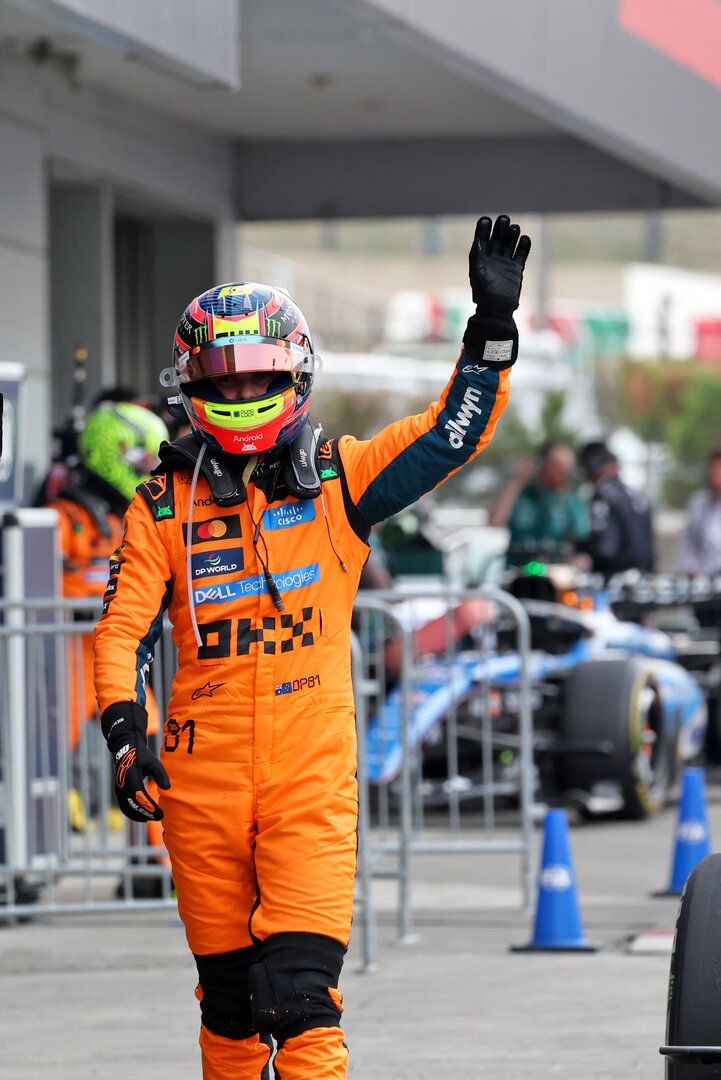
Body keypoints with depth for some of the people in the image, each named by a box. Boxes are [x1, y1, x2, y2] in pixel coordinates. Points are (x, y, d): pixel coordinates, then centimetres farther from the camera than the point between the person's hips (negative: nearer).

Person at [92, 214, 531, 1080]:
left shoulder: (338, 480, 5)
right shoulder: (162, 507, 5)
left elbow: (453, 433, 0)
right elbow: (123, 632, 1)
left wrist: (493, 323, -11)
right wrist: (126, 736, -15)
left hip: (312, 781, -2)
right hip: (200, 782, 2)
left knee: (301, 991, -13)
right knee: (228, 993, 10)